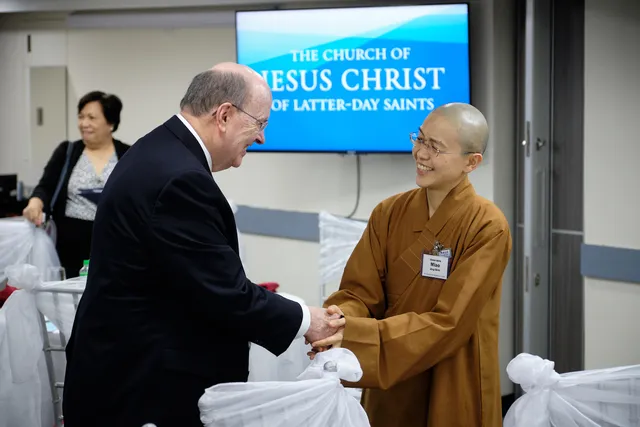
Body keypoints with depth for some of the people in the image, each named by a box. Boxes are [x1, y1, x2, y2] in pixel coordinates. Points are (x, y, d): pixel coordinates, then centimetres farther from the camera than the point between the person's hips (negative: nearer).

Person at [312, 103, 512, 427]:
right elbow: (361, 291, -3)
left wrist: (354, 334, -29)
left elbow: (448, 322, -22)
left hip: (454, 394, -4)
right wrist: (339, 320, -27)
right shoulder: (389, 213, 1)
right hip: (388, 391, 4)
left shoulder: (487, 227, -15)